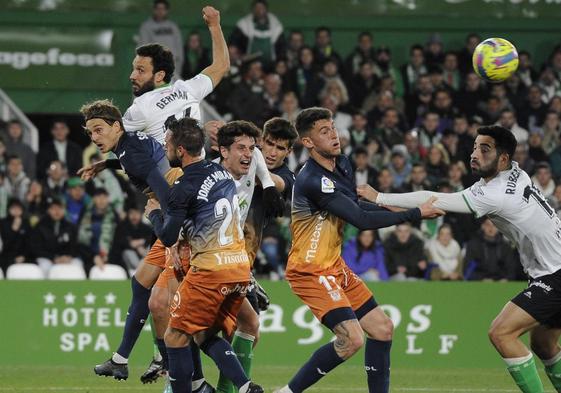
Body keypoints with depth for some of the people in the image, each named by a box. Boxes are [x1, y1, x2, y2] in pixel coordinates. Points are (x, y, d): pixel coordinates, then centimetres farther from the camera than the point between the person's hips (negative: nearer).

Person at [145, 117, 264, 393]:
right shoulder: (221, 172, 11)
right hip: (241, 267, 8)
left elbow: (168, 238, -7)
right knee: (206, 336, 15)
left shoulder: (184, 188, -13)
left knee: (176, 336, 3)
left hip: (210, 270, -8)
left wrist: (154, 213, 10)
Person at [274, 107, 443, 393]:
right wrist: (415, 214, -21)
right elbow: (362, 220, -27)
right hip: (311, 271, -10)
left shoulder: (342, 165, 5)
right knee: (351, 339, -20)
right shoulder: (313, 181, -25)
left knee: (382, 329, 7)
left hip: (335, 266, 10)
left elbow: (355, 206, 20)